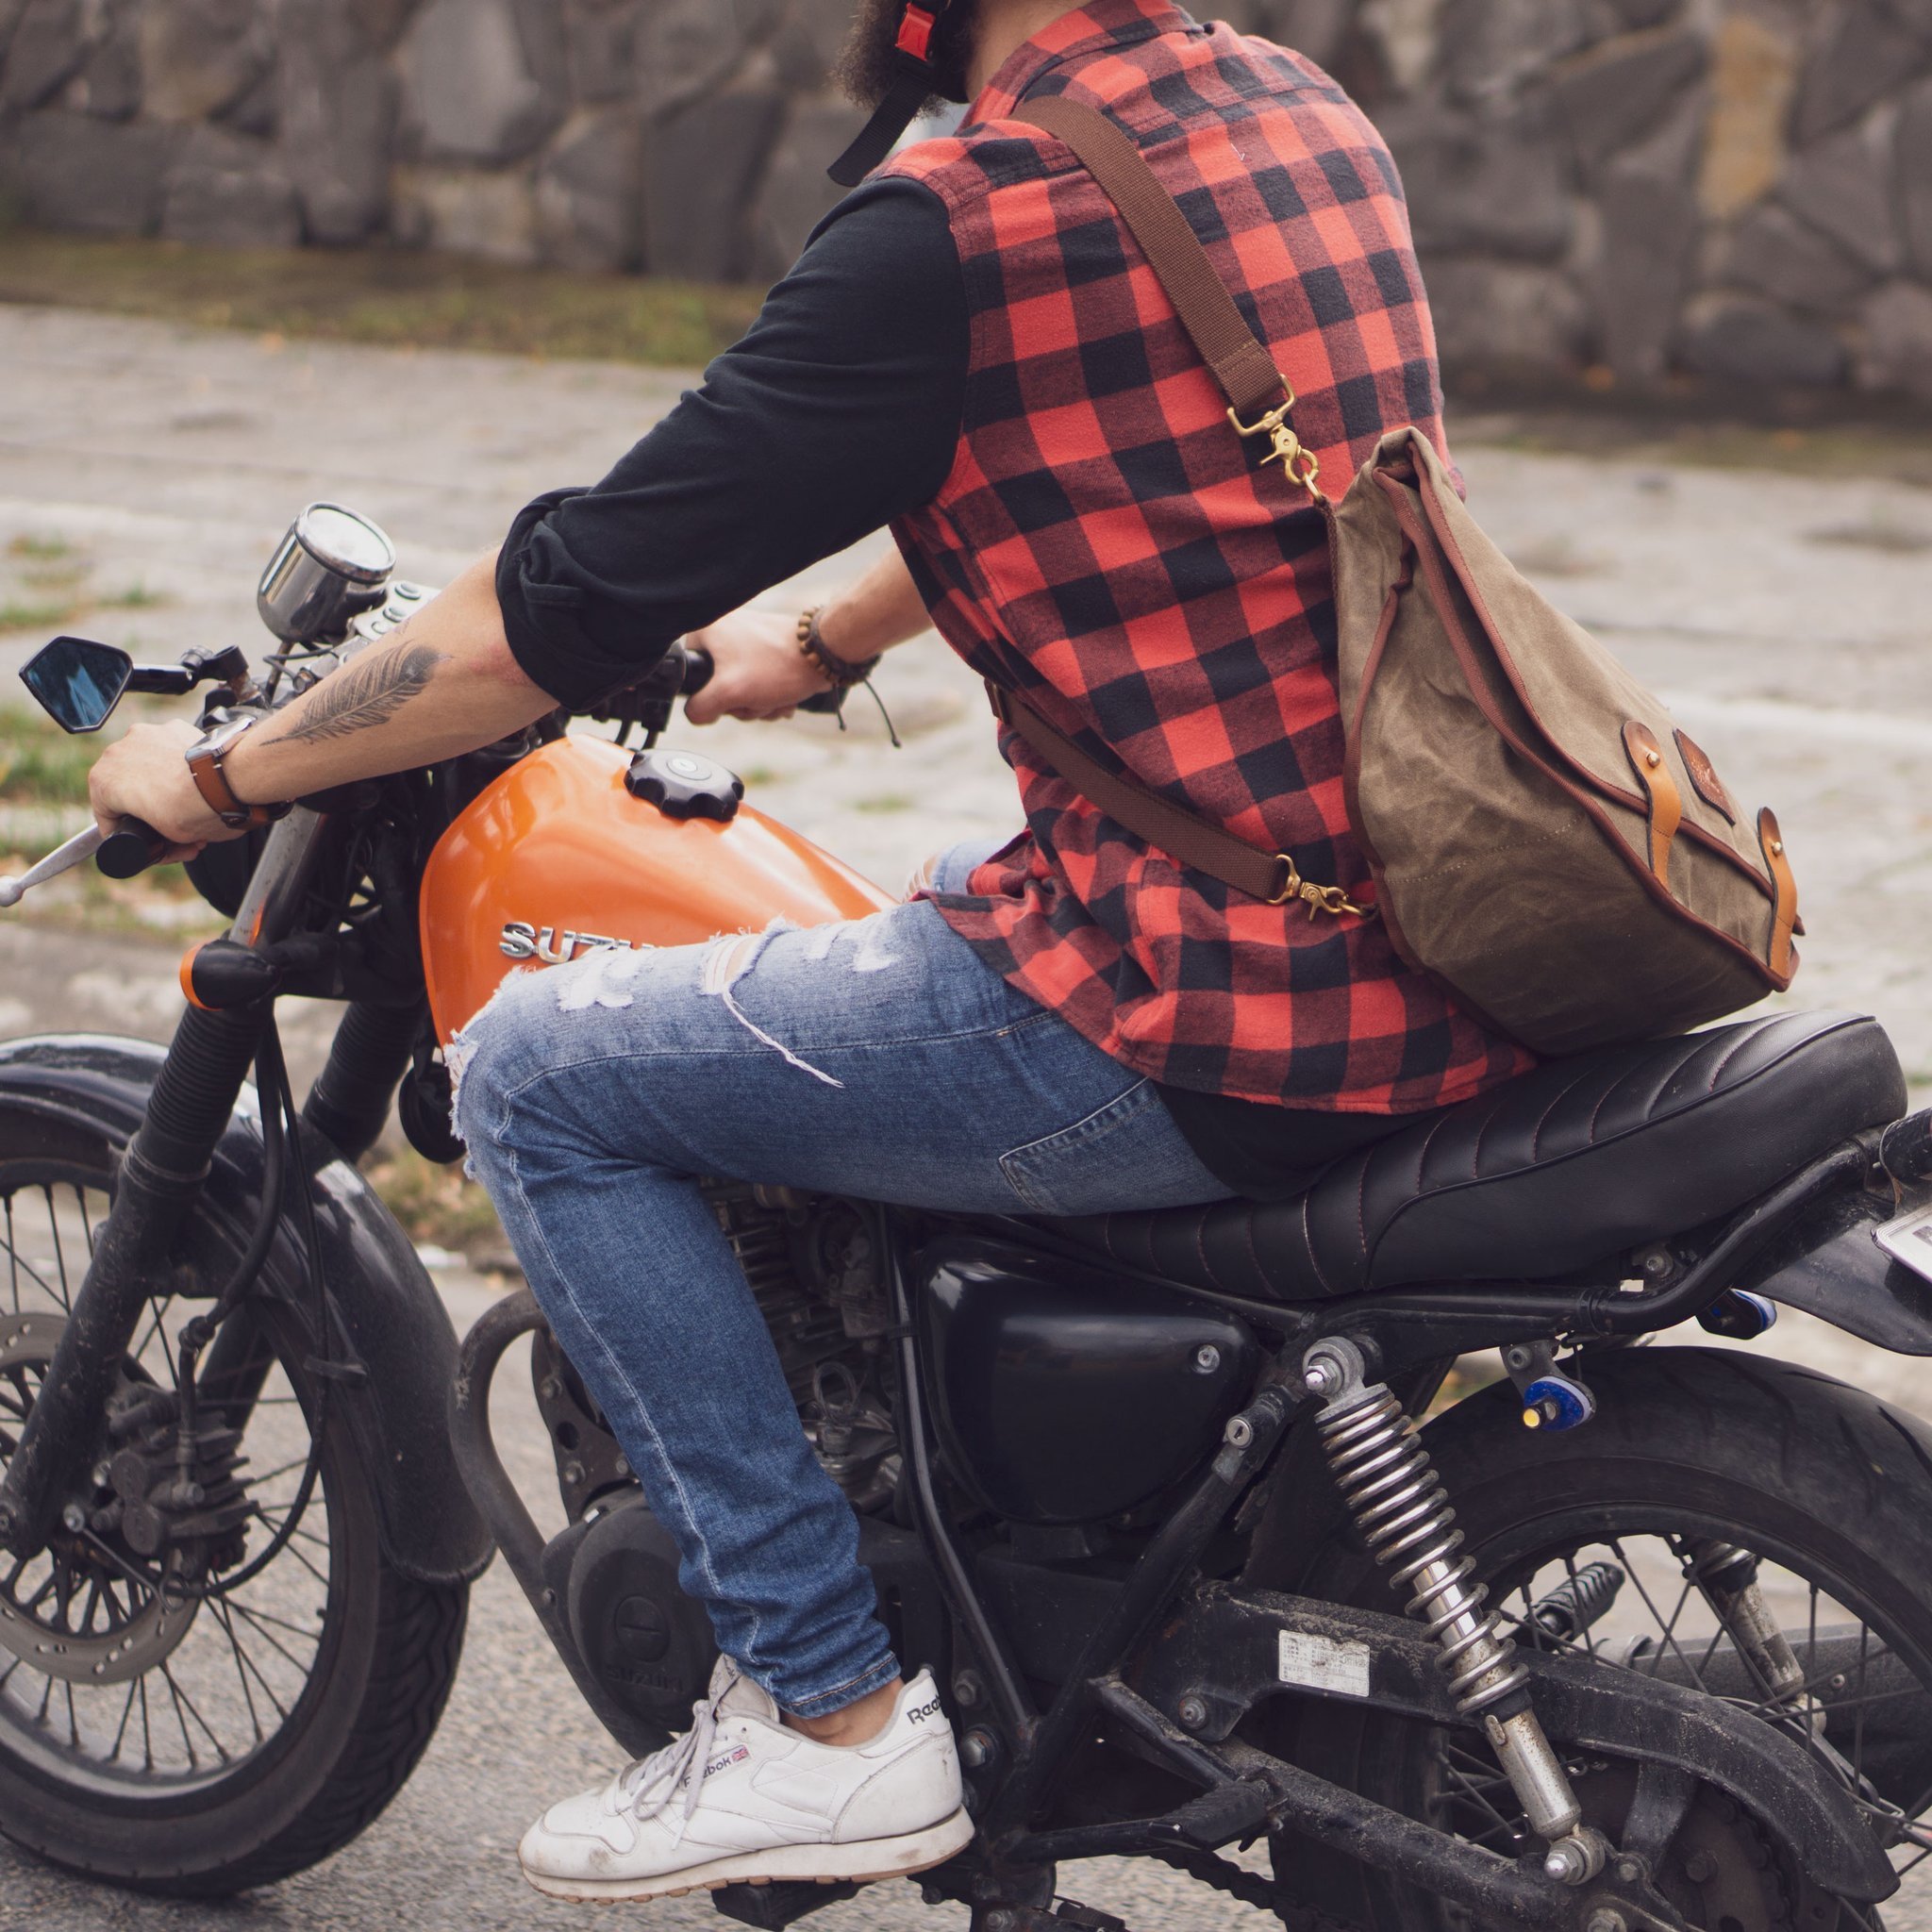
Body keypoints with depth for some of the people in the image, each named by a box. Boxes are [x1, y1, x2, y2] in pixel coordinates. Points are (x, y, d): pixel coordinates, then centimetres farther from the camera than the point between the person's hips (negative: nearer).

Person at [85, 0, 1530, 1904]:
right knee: (951, 905, 36)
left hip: (1208, 1010, -9)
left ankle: (825, 1711, 5)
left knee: (536, 1071, 2)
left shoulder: (957, 227, -16)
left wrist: (212, 776, 4)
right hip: (1427, 962, 9)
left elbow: (567, 608, -11)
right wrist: (819, 639, 41)